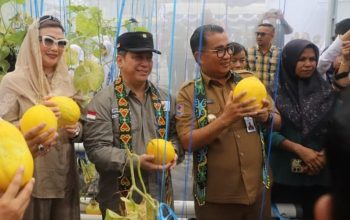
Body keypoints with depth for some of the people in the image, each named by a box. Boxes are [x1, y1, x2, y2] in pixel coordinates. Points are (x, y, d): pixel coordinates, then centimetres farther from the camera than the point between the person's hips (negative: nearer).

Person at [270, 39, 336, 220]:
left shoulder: (326, 91, 2)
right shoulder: (275, 90, -7)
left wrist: (324, 155, -11)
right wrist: (299, 149, -15)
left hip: (317, 173, 3)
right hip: (282, 171, -2)